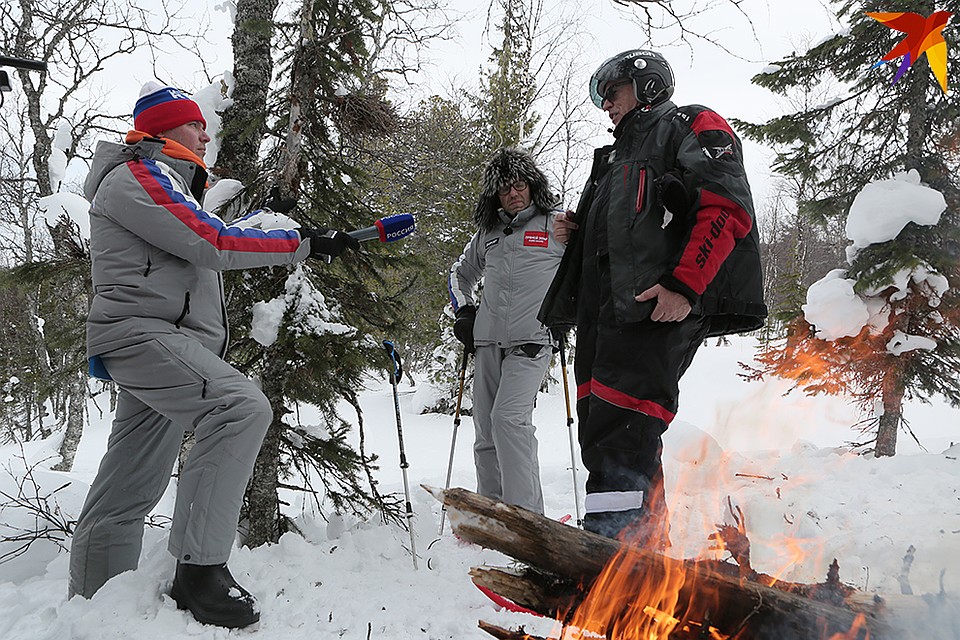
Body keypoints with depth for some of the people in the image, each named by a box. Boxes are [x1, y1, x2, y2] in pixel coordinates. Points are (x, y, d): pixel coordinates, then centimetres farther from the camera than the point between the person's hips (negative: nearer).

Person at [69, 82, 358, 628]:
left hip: (166, 338, 10)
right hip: (143, 332, -10)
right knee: (242, 406, -30)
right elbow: (212, 244, -15)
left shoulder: (168, 185, 28)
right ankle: (200, 568, -29)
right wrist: (304, 244, -14)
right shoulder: (135, 177, -4)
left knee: (130, 491, 11)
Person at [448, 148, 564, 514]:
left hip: (532, 343, -5)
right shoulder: (487, 234, 16)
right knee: (486, 433, 6)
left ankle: (525, 514, -18)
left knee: (509, 419, -23)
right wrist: (463, 311, 16)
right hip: (487, 343, 5)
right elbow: (460, 274, 32)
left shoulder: (557, 226, 3)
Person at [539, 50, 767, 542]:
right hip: (605, 309, 9)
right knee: (602, 435, 7)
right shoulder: (620, 155, 35)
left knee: (618, 439, -19)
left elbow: (727, 207, -8)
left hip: (656, 305, -9)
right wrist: (576, 230, 13)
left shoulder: (691, 126, 8)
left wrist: (683, 286, -21)